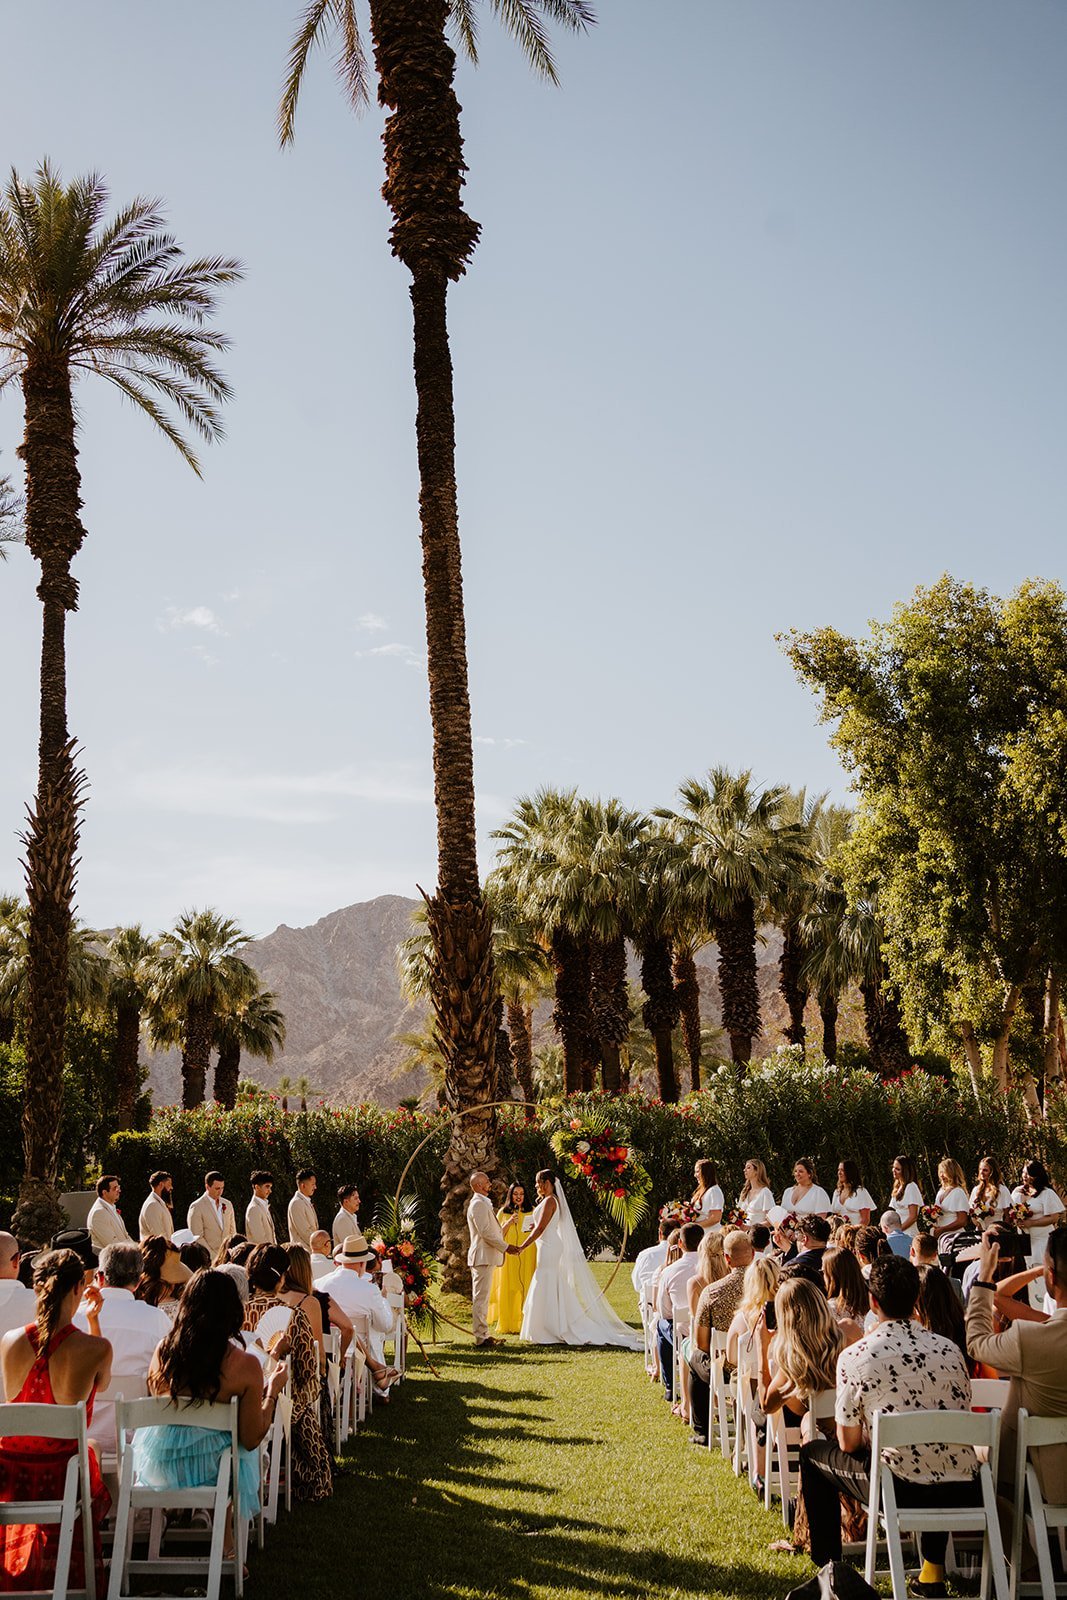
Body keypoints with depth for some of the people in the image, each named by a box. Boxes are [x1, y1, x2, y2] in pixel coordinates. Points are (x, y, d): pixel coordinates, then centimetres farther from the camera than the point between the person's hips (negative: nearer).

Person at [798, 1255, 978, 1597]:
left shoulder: (854, 1357, -7)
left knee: (813, 1453, 21)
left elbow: (848, 1444, -2)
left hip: (902, 1491, -4)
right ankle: (933, 1572, 36)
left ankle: (829, 1567, 25)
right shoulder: (949, 1350, 4)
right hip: (962, 1494, 4)